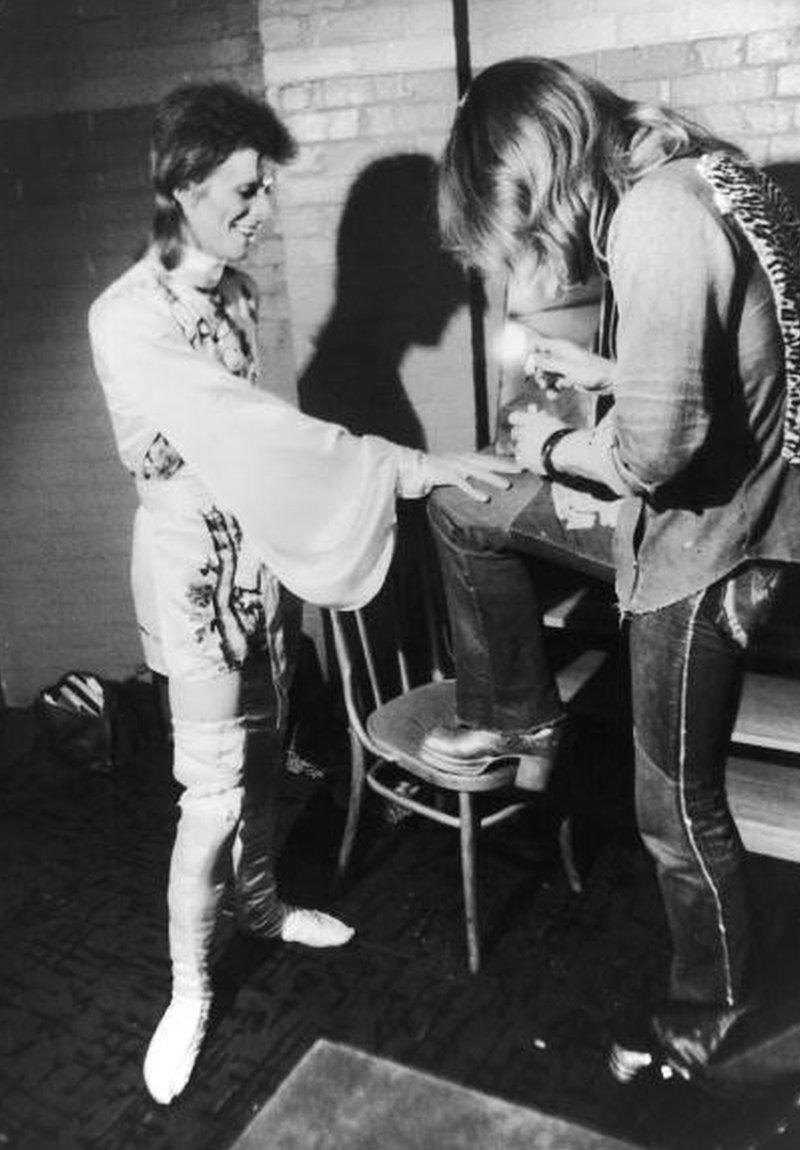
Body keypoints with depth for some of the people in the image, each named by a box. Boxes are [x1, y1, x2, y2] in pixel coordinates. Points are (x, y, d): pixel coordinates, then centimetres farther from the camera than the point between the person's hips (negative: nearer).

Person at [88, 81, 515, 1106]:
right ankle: (189, 989, 20)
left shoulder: (234, 291, 5)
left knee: (263, 748, 19)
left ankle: (260, 904, 43)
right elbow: (241, 429, -30)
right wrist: (405, 468, -33)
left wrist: (286, 558, 12)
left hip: (263, 544, 7)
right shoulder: (127, 318, -20)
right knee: (215, 783, -1)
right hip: (195, 560, -7)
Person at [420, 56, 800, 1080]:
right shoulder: (677, 174, 3)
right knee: (464, 508, 11)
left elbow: (654, 448, -29)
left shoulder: (658, 224, -27)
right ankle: (519, 718, 25)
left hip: (703, 538, -9)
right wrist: (596, 369, 8)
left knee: (677, 802, 8)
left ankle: (712, 1002, 35)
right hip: (676, 499, 9)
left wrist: (551, 448, -10)